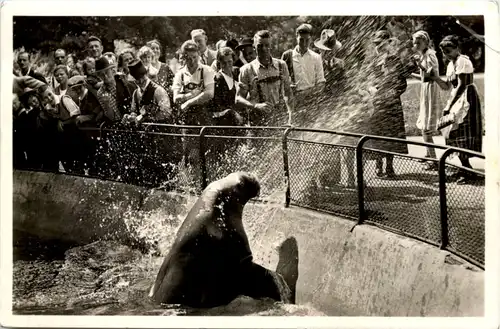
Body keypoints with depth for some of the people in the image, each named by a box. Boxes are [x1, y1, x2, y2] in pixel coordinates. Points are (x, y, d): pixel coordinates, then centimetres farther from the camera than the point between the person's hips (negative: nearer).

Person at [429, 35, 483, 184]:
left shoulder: (462, 61, -14)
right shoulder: (451, 64, 15)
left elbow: (462, 85, -19)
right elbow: (447, 86, 16)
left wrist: (450, 105, -19)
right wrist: (436, 78, -1)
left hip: (466, 99, -10)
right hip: (456, 100, 10)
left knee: (463, 137, -9)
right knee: (456, 135, 10)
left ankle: (468, 172, -5)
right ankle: (465, 169, 18)